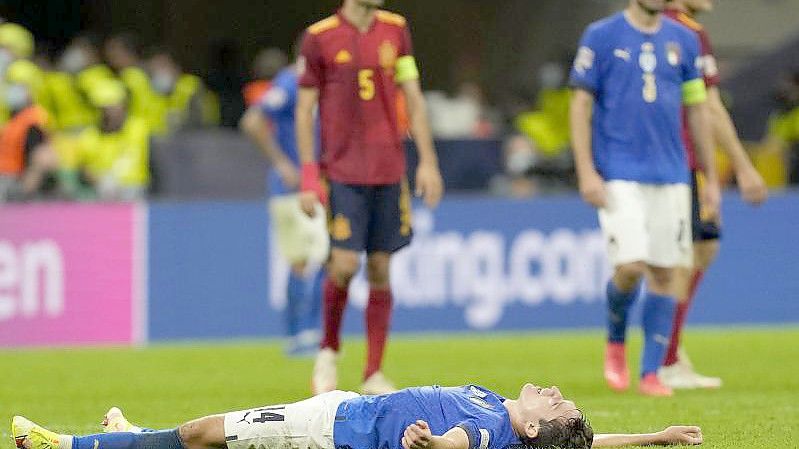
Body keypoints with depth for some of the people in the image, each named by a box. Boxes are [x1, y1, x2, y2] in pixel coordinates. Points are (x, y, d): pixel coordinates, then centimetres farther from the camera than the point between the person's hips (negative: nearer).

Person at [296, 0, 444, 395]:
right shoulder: (320, 37, -3)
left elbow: (413, 100, 11)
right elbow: (305, 109, 1)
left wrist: (428, 161, 5)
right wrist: (308, 175, -4)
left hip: (389, 169, 3)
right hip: (342, 170, -3)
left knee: (380, 269, 3)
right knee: (345, 264, -12)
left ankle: (374, 374, 9)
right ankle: (328, 351, 14)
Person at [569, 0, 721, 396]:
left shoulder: (683, 40, 10)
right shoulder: (602, 36, -1)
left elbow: (697, 110, 15)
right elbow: (581, 105, -1)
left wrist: (711, 179, 14)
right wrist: (586, 171, -10)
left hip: (671, 177, 4)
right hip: (619, 177, -4)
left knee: (663, 273, 1)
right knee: (630, 267, -14)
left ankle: (651, 374, 9)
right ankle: (615, 344, 13)